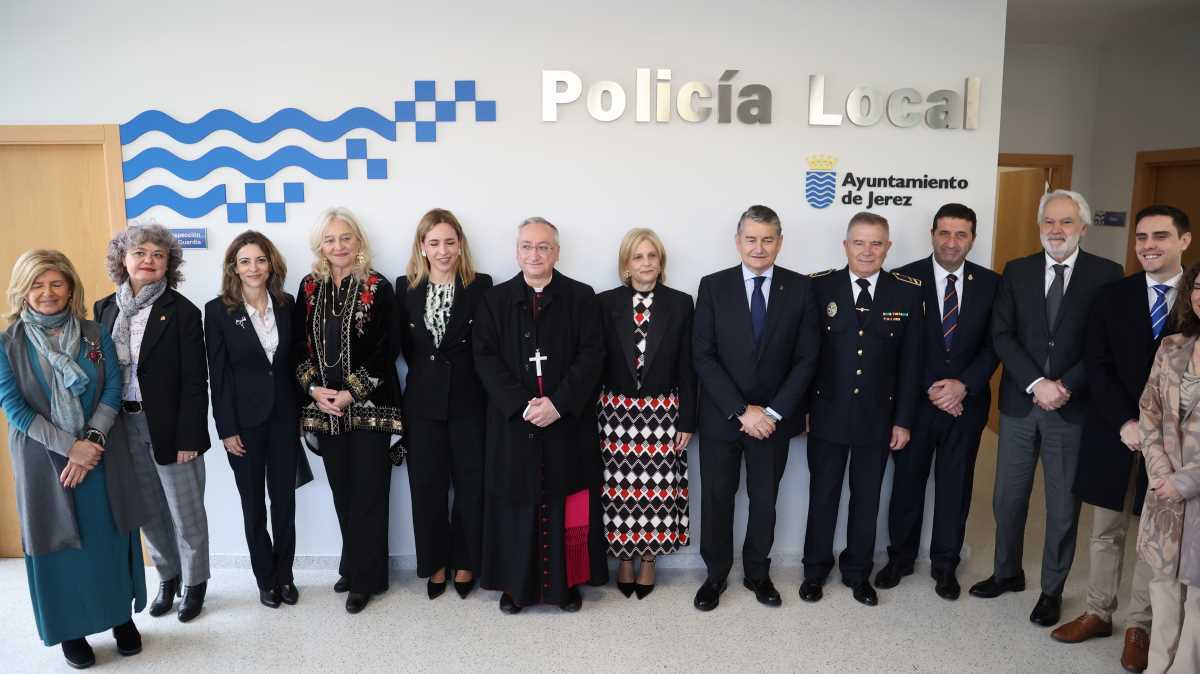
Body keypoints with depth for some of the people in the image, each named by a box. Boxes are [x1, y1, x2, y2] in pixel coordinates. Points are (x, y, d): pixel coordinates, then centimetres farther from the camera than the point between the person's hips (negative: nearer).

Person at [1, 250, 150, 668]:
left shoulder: (96, 336, 2)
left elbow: (113, 391, -2)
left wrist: (92, 441, -15)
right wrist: (70, 446, -16)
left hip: (103, 456, 1)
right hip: (43, 460, -1)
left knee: (112, 538, 9)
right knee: (57, 544, 8)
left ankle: (123, 616, 27)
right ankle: (71, 630, 25)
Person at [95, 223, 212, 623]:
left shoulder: (182, 312, -9)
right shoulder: (105, 309, 5)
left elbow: (195, 381, -11)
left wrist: (189, 438, -14)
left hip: (168, 426, -4)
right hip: (124, 427, 5)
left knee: (186, 513, 8)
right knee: (149, 511, 17)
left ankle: (194, 583, 27)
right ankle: (167, 577, 36)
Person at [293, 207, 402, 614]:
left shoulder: (378, 288, -5)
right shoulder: (309, 288, 8)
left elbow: (386, 349, -9)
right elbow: (299, 345, 7)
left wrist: (350, 393, -14)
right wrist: (314, 388, -8)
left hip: (369, 404, -4)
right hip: (325, 407, 4)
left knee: (367, 492, 0)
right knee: (342, 492, 11)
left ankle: (364, 577, 12)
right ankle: (354, 567, 26)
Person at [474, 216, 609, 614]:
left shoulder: (581, 297, 4)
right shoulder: (495, 300, 7)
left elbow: (592, 355, -4)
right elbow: (485, 358, -1)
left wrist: (559, 402, -15)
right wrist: (523, 404, -14)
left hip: (568, 422, 0)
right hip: (512, 421, 1)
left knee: (566, 503, 5)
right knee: (516, 504, 5)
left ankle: (566, 581, 19)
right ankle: (516, 584, 18)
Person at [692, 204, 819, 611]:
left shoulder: (800, 288, -2)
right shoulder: (713, 286, -4)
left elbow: (806, 358, -4)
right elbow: (703, 356, -9)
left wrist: (773, 412, -12)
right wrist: (741, 411, -15)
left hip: (774, 418, 1)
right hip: (721, 417, -1)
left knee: (765, 500, 14)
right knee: (717, 499, 9)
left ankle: (757, 573, 33)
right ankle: (716, 574, 28)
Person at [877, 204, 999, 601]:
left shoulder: (990, 283, 1)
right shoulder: (905, 279, -5)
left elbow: (993, 344, 0)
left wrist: (965, 385, -14)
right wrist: (930, 389, -13)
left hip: (967, 402, 2)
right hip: (916, 401, -1)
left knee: (955, 486, 12)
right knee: (907, 482, 11)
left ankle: (945, 564, 29)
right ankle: (900, 557, 29)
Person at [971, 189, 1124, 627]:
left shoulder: (1107, 275, -2)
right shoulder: (1016, 272, 3)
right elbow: (1001, 336, -3)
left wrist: (1066, 386, -16)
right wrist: (1036, 384, -14)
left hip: (1073, 407, -2)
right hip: (1019, 404, 2)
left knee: (1063, 505, 9)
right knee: (1007, 497, 13)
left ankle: (1052, 589, 26)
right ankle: (1008, 573, 33)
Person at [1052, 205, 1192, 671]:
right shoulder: (1112, 297, 1)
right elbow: (1097, 366, -3)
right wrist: (1125, 422, -14)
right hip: (1113, 433, 1)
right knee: (1106, 531, 12)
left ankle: (1138, 625, 22)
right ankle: (1098, 613, 26)